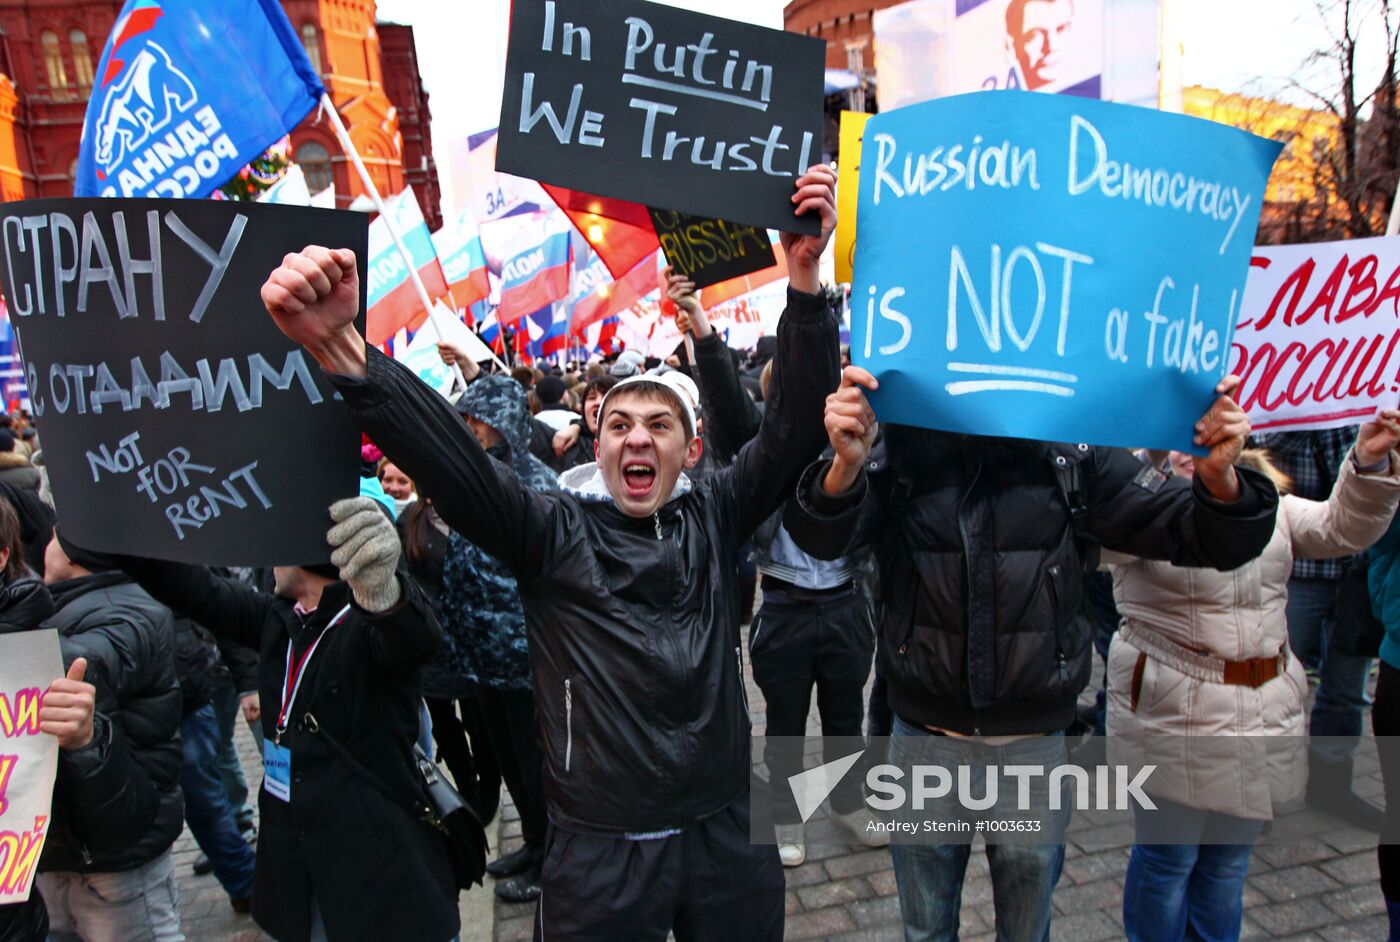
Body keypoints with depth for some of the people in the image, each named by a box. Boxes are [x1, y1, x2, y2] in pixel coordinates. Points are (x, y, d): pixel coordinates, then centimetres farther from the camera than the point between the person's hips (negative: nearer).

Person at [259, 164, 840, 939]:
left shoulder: (713, 519, 2)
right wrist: (338, 350, -34)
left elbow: (793, 425, -9)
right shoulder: (553, 532, -4)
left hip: (727, 837, 3)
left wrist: (805, 277, -23)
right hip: (600, 851, -2)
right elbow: (449, 457, -18)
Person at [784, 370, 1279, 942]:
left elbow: (1193, 532, -4)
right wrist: (846, 465, -45)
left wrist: (1219, 477, -28)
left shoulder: (1071, 460, -7)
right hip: (925, 744, 0)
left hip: (1035, 747, 1)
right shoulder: (900, 458, -9)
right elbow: (823, 538, -23)